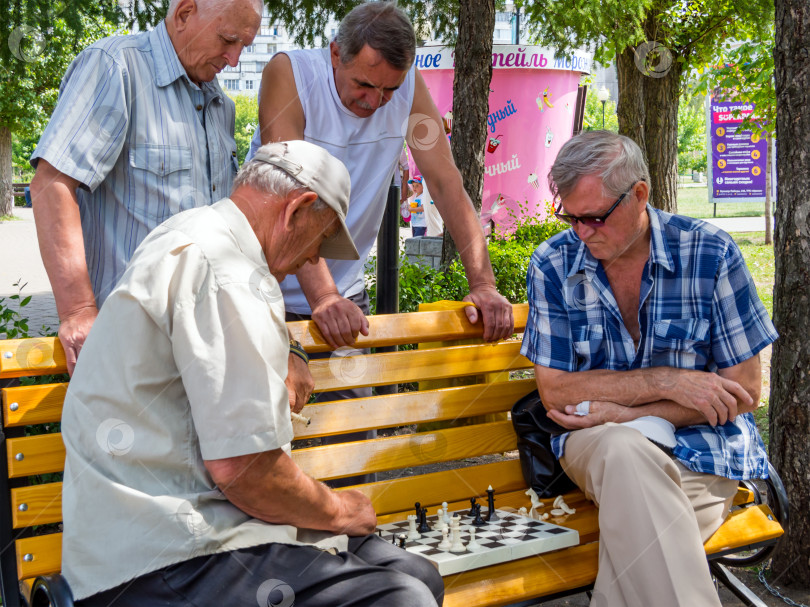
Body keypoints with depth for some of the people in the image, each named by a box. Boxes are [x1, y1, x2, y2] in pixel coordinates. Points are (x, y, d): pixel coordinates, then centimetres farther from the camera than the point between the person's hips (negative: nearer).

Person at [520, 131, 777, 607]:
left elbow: (744, 390, -4)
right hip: (599, 443, 2)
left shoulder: (710, 253, -5)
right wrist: (667, 381, -15)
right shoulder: (553, 264, -1)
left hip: (700, 449, -1)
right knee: (626, 452, -35)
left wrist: (623, 411, -12)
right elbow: (555, 389, -4)